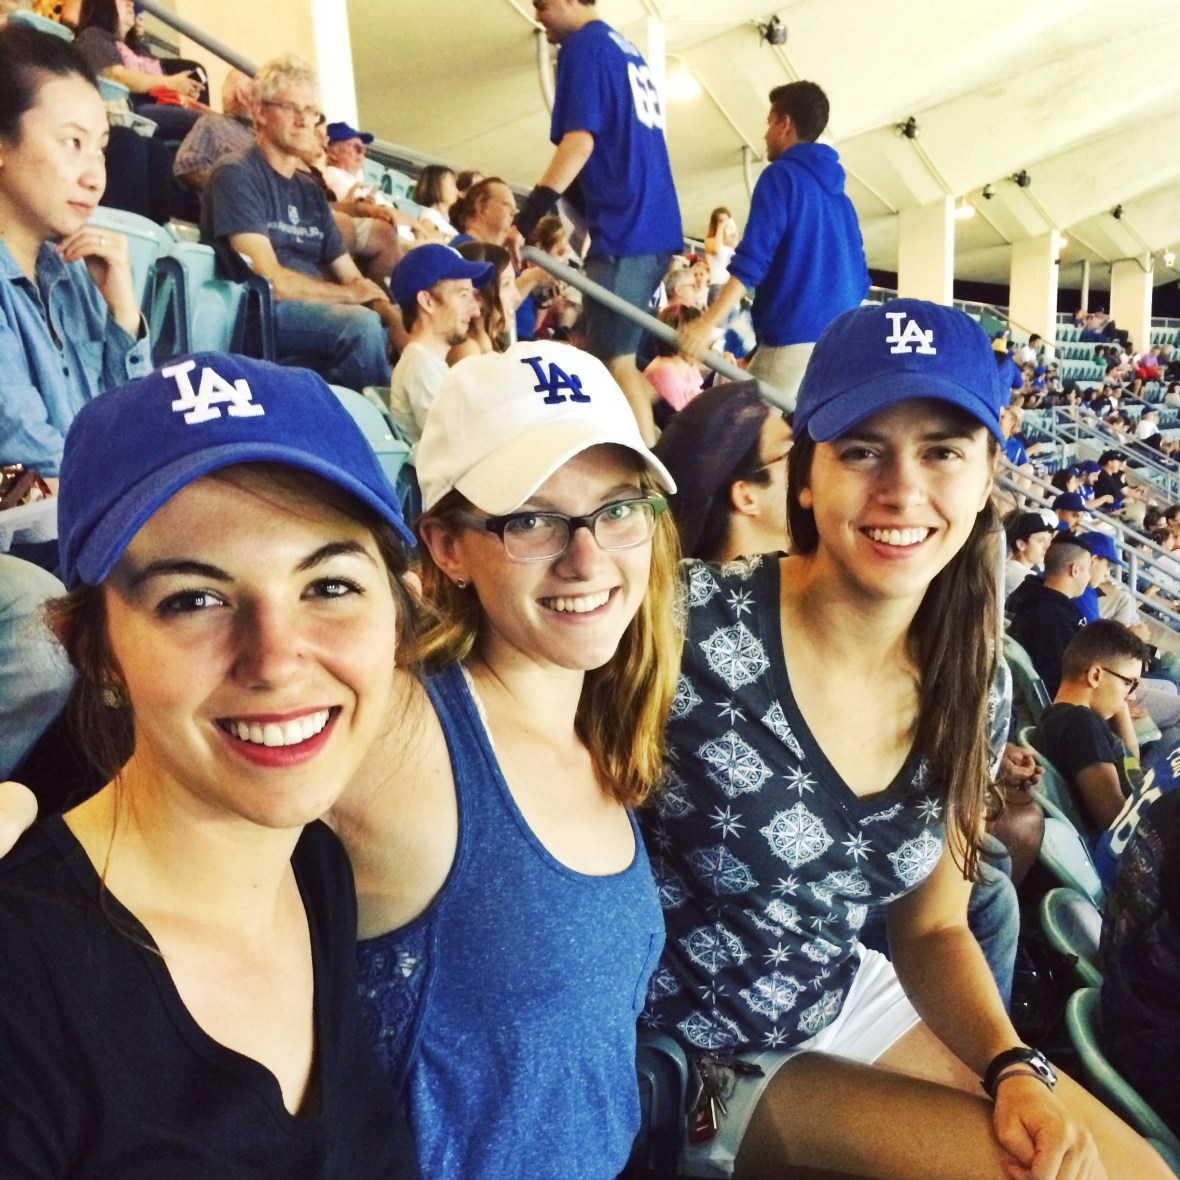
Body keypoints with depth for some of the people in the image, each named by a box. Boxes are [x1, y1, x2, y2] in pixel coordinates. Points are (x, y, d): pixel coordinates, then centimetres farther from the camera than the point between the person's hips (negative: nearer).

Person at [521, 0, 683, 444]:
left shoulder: (584, 47, -4)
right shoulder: (629, 52, 22)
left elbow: (580, 139, -16)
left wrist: (530, 213, -20)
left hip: (622, 228, -9)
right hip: (655, 225, 9)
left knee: (615, 361, -6)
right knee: (618, 356, 15)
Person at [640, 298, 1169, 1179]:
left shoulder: (965, 689, -7)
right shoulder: (691, 628, -27)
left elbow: (933, 929, 4)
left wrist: (1015, 1068, -11)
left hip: (844, 1001, 5)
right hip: (688, 1056, -5)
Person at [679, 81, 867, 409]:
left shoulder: (781, 176, -2)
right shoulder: (839, 194, 21)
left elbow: (753, 258, -16)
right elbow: (859, 275, 20)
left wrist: (709, 322, -21)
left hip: (794, 336, -8)